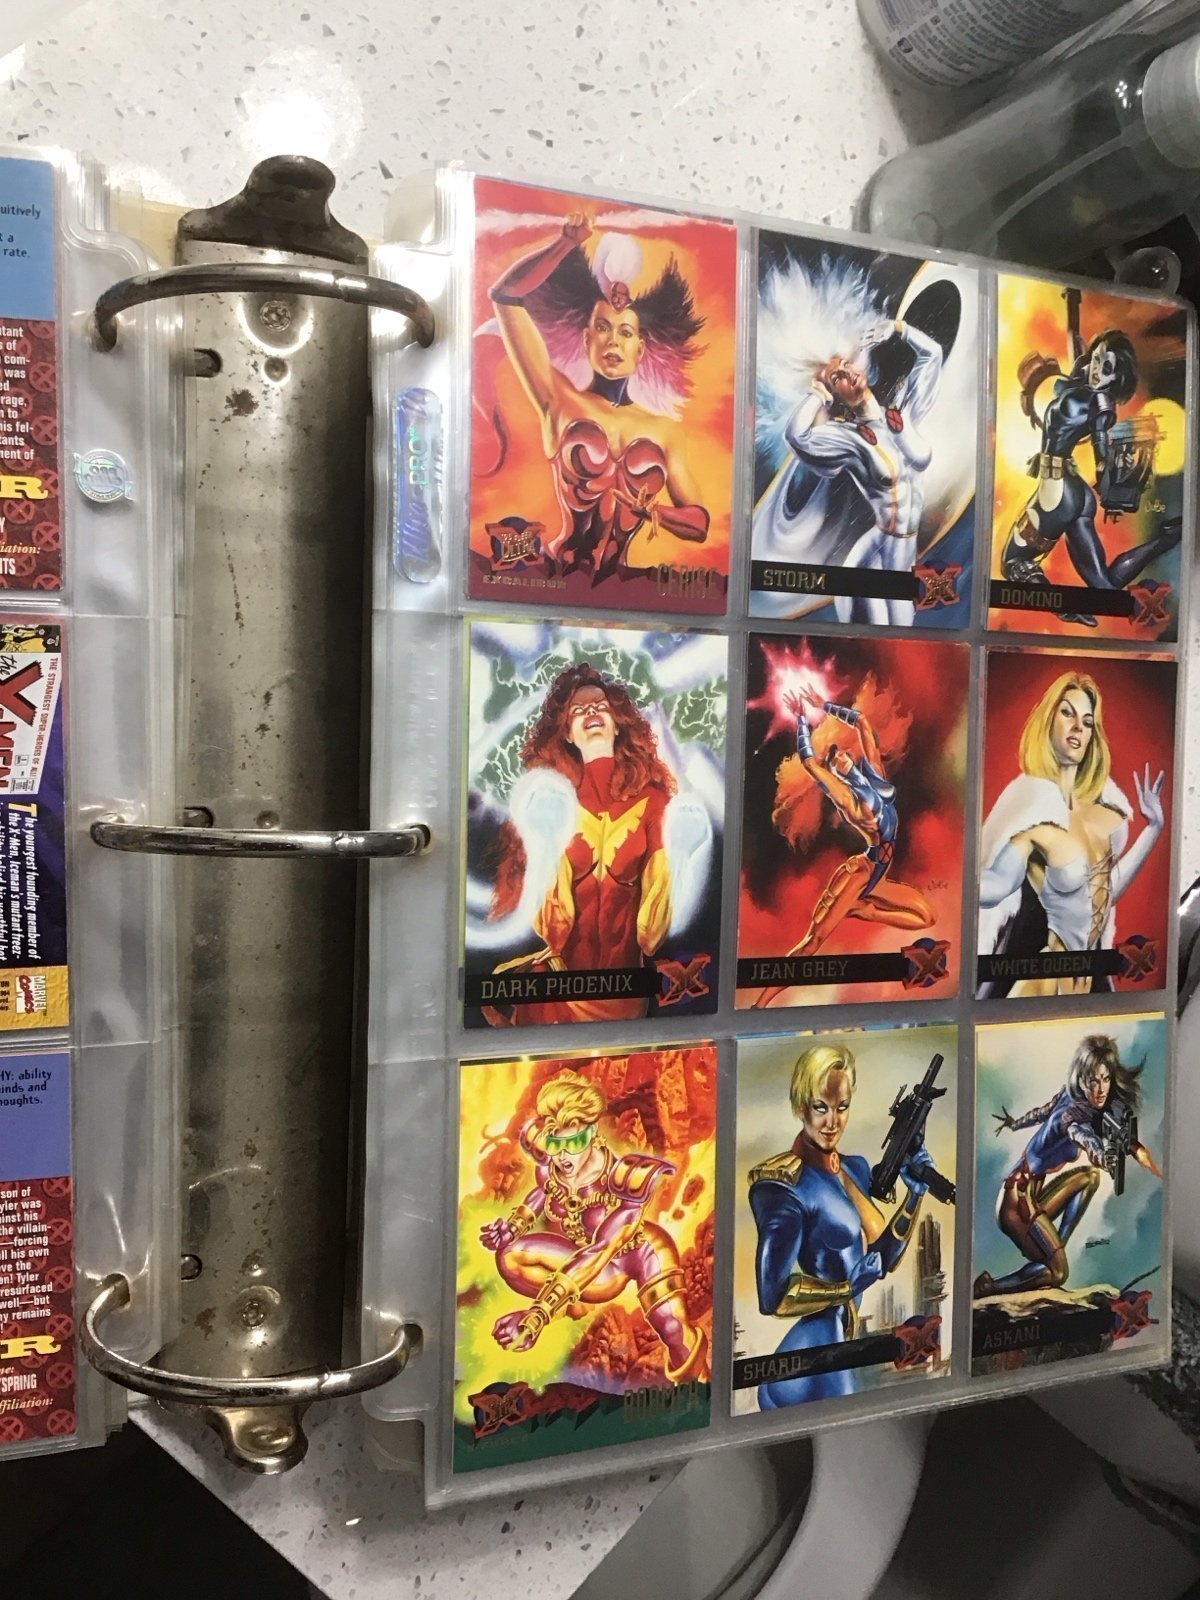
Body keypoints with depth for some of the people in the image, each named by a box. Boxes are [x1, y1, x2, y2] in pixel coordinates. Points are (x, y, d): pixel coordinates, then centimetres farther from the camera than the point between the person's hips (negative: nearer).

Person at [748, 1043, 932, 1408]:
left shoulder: (856, 1169, 6)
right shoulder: (782, 1183, -19)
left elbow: (883, 1259, 10)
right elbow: (775, 1295, -21)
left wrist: (914, 1194, 0)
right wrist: (851, 1285, -13)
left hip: (849, 1342, 8)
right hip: (808, 1353, -8)